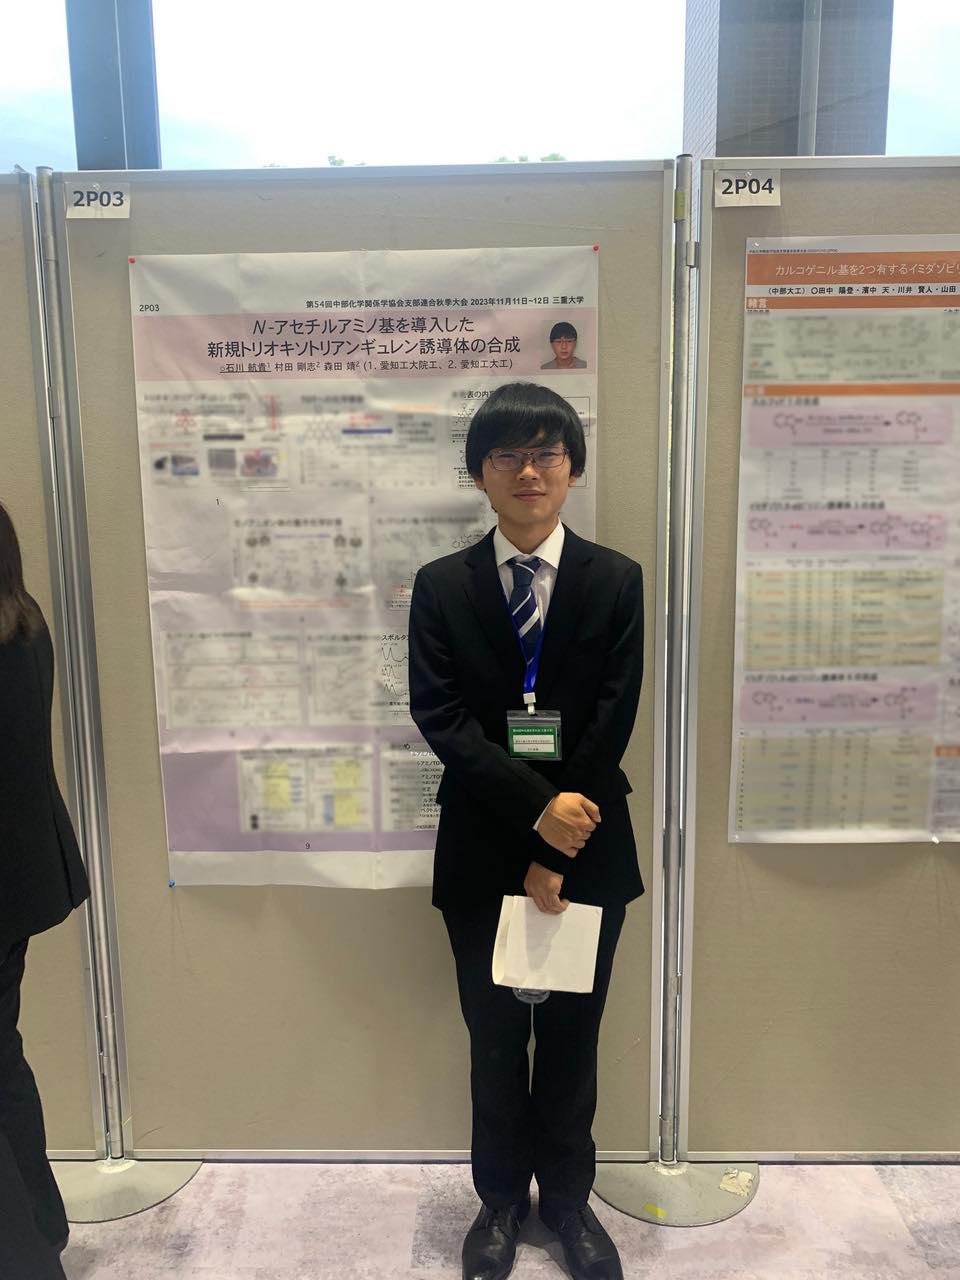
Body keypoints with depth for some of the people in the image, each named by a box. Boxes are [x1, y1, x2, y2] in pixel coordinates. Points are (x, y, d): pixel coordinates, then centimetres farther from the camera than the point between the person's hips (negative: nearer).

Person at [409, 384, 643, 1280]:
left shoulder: (616, 581, -3)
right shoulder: (442, 587, -2)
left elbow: (611, 724, -9)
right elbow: (440, 718, -11)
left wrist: (555, 854, -12)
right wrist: (538, 808, -21)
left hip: (587, 847, 0)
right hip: (482, 851, 0)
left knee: (572, 1036, 16)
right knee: (495, 1037, 15)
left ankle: (567, 1196, 38)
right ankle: (502, 1198, 38)